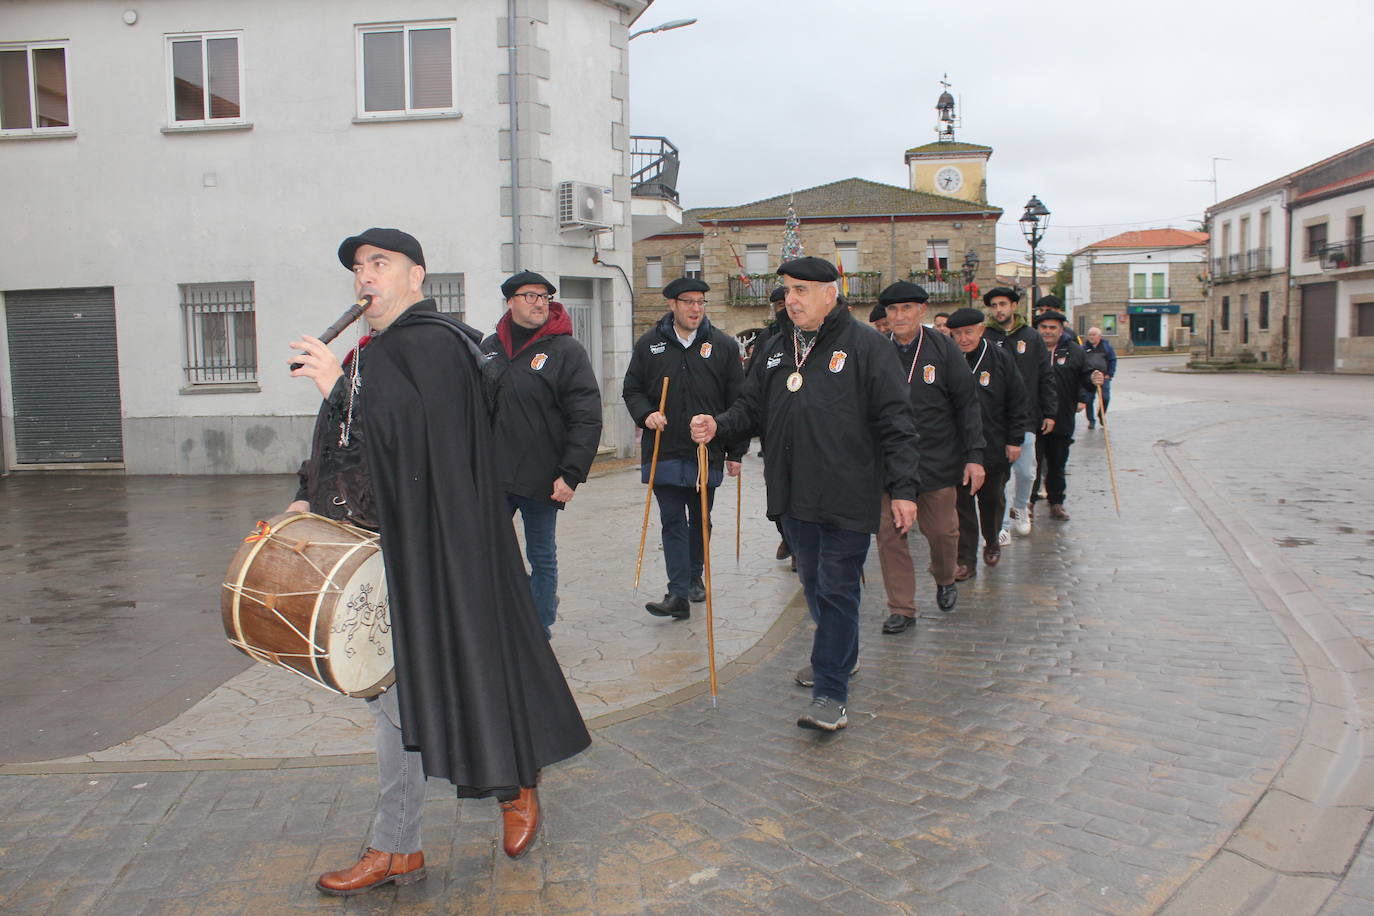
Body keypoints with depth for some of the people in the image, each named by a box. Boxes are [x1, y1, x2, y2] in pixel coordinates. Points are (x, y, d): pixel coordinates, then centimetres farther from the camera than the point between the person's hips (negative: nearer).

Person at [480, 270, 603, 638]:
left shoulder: (566, 350, -5)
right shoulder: (490, 347, 10)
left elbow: (587, 420, -11)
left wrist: (571, 474, -17)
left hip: (541, 480, -4)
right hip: (492, 477, 5)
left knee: (542, 559, 9)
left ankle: (540, 632, 23)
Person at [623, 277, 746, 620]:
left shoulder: (723, 345, 2)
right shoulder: (650, 344, 3)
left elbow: (738, 402, 3)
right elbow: (632, 389, 10)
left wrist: (735, 452, 1)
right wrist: (646, 414, -12)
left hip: (707, 452, 1)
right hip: (664, 452, 0)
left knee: (700, 520, 15)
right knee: (673, 522, -2)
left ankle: (695, 577, 34)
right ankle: (679, 594, -2)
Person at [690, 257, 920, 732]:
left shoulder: (865, 346, -6)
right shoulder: (778, 349, 13)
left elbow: (895, 422, -8)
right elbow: (753, 407, 19)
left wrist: (904, 488, -13)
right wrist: (718, 426, -2)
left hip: (847, 496, -6)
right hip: (793, 496, 7)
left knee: (837, 589, -4)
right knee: (813, 583, 18)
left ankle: (830, 694, 2)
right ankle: (839, 654, 40)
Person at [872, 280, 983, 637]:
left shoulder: (942, 348, -3)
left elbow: (967, 404, -1)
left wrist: (974, 455, -5)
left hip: (937, 457, -1)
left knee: (940, 529, 9)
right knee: (889, 533, -1)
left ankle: (945, 577, 42)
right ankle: (901, 608, 12)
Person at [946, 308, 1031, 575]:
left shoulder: (1000, 359, -3)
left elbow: (1019, 402, 2)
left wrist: (1015, 440, -2)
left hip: (994, 447, 1)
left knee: (993, 500, 15)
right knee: (961, 503, 3)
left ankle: (992, 541, 39)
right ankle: (965, 558, 11)